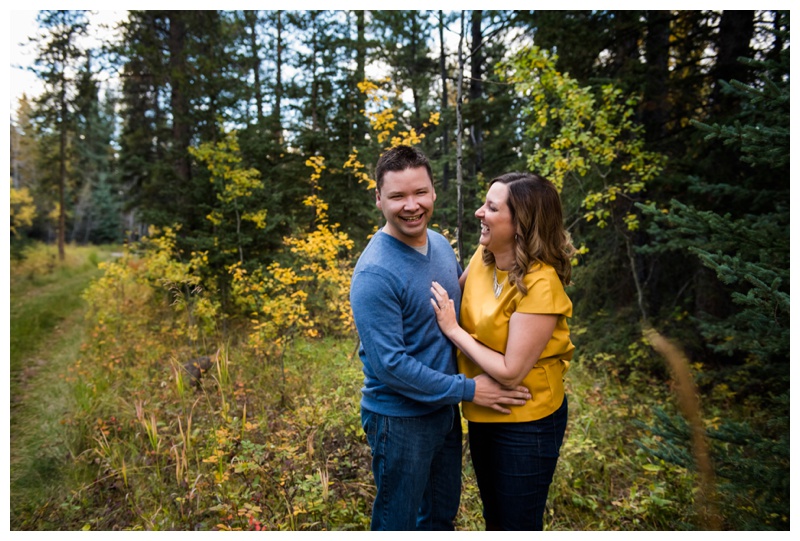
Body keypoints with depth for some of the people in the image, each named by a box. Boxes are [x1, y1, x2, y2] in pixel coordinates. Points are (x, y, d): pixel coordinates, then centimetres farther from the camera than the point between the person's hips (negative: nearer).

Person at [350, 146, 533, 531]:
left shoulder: (441, 245, 0)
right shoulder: (374, 273, -25)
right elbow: (389, 364, -26)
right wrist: (468, 389, -20)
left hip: (444, 409, 7)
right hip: (400, 419, -7)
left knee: (442, 514, 26)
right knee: (398, 523, 15)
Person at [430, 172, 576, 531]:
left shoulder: (540, 284, -27)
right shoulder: (483, 256, -6)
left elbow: (510, 372, -27)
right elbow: (458, 295, 14)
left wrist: (453, 329, -20)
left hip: (526, 423, -7)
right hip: (482, 415, 7)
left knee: (519, 523, 15)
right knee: (493, 516, 27)